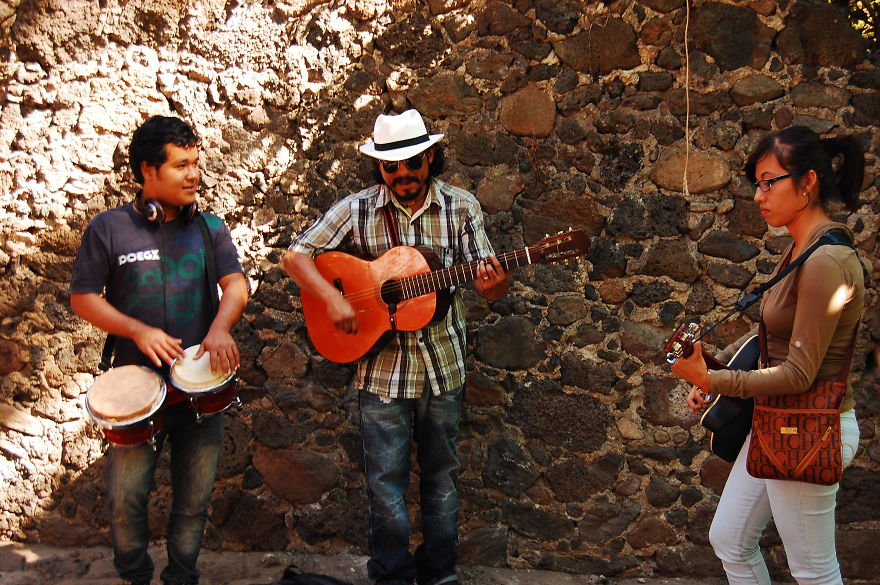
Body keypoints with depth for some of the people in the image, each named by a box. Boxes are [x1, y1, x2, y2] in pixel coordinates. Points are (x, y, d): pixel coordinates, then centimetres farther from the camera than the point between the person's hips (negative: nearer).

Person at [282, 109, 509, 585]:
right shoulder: (358, 210, -4)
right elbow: (295, 256, -3)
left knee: (441, 474, 14)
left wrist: (493, 285, -26)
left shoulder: (460, 207, -1)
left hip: (443, 366, 2)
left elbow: (487, 281, -2)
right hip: (381, 371, -1)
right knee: (386, 482, 4)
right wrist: (330, 297, -19)